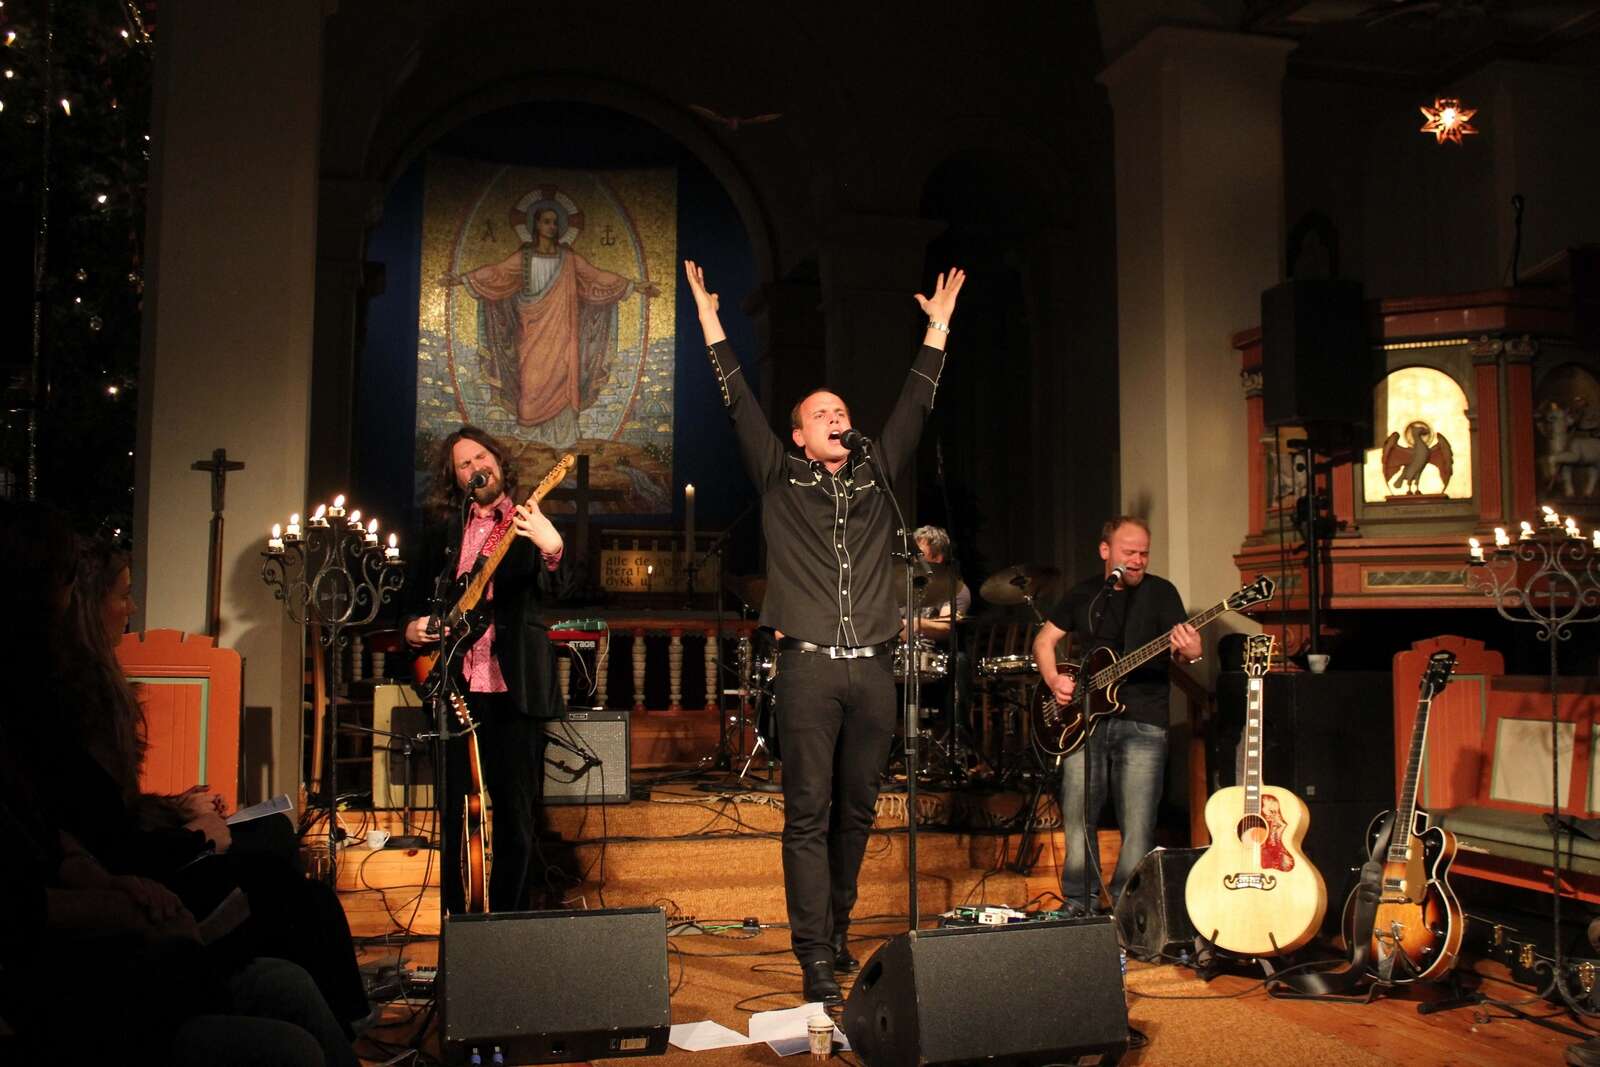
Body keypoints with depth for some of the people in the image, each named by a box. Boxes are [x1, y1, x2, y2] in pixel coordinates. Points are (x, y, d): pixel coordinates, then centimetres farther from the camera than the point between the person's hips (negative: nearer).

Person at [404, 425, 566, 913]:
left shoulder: (528, 521, 3)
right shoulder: (442, 528, 13)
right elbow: (416, 593, 22)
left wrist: (551, 548, -36)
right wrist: (414, 624, 1)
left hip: (513, 684, -3)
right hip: (453, 683, 3)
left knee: (516, 805, 2)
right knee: (452, 804, 5)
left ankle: (507, 914, 15)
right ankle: (455, 913, 19)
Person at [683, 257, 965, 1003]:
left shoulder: (876, 479, 18)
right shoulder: (780, 480, 10)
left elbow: (914, 407, 19)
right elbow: (740, 406, 7)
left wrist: (938, 328, 21)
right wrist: (711, 324, 6)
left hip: (873, 668, 3)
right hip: (809, 667, -3)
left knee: (857, 811, 9)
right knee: (808, 814, -4)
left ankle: (837, 930, 24)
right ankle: (815, 959, -1)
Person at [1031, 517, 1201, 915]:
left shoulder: (1160, 592, 4)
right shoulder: (1083, 594, 12)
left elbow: (1179, 646, -7)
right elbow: (1044, 640, 17)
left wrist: (1190, 653, -31)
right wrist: (1053, 679, -1)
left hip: (1142, 721, -2)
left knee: (1138, 828, -6)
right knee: (1077, 818, 2)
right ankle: (1080, 909, 16)